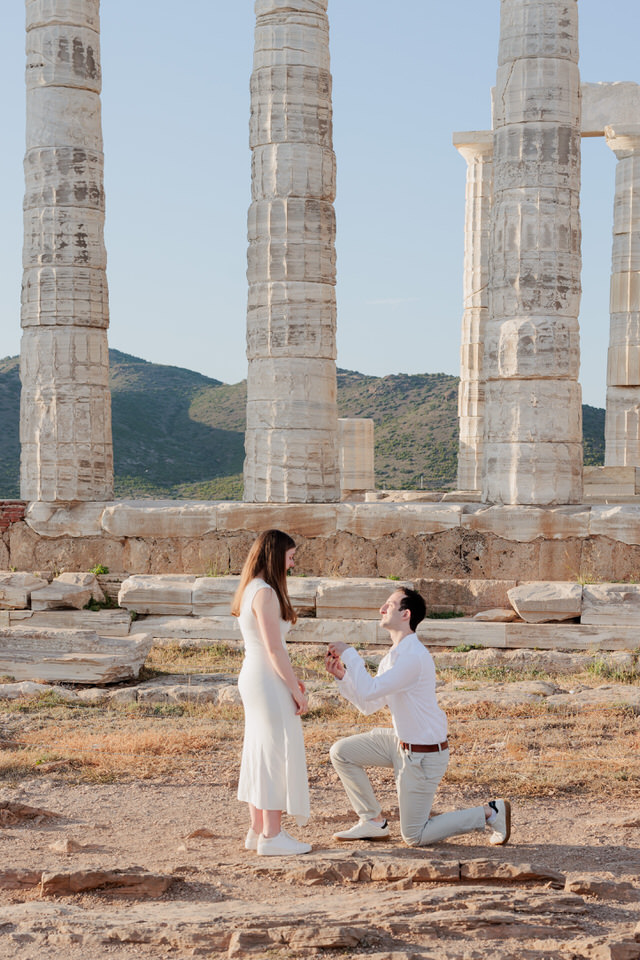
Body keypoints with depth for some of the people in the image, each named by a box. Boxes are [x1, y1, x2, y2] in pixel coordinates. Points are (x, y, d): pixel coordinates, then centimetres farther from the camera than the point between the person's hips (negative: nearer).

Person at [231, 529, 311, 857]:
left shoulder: (251, 590, 13)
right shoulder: (266, 593, -18)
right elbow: (274, 649, -20)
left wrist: (289, 679, 19)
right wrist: (296, 690, -14)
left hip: (253, 677, 10)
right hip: (268, 682, -10)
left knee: (260, 752, 14)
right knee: (277, 751, -4)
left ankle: (258, 830, 21)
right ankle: (272, 835, 1)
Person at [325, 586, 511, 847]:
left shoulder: (414, 657, -26)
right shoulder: (393, 656, 6)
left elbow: (369, 691, -32)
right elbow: (368, 705, 9)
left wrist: (349, 654, -22)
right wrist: (341, 675, -3)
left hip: (424, 755, -9)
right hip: (401, 741, 9)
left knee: (414, 837, 0)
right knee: (341, 752, 6)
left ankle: (489, 813, 10)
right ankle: (373, 822, 16)